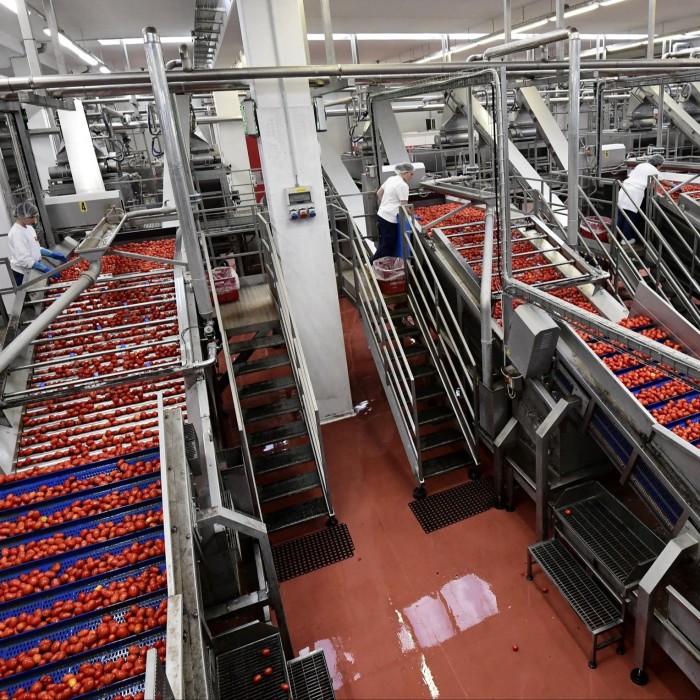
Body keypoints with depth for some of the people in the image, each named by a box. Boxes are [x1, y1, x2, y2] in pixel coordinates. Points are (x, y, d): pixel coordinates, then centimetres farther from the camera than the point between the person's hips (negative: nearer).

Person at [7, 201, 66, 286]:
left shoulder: (28, 227, 6)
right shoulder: (17, 233, -21)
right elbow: (23, 259, -27)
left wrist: (54, 255, 5)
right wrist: (46, 269, -32)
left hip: (33, 269, 9)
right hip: (23, 273, -9)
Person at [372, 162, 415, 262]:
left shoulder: (391, 179, 11)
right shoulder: (403, 185, -15)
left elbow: (379, 193, 20)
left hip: (381, 215, 10)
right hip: (390, 219, -10)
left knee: (384, 244, 17)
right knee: (388, 247, -2)